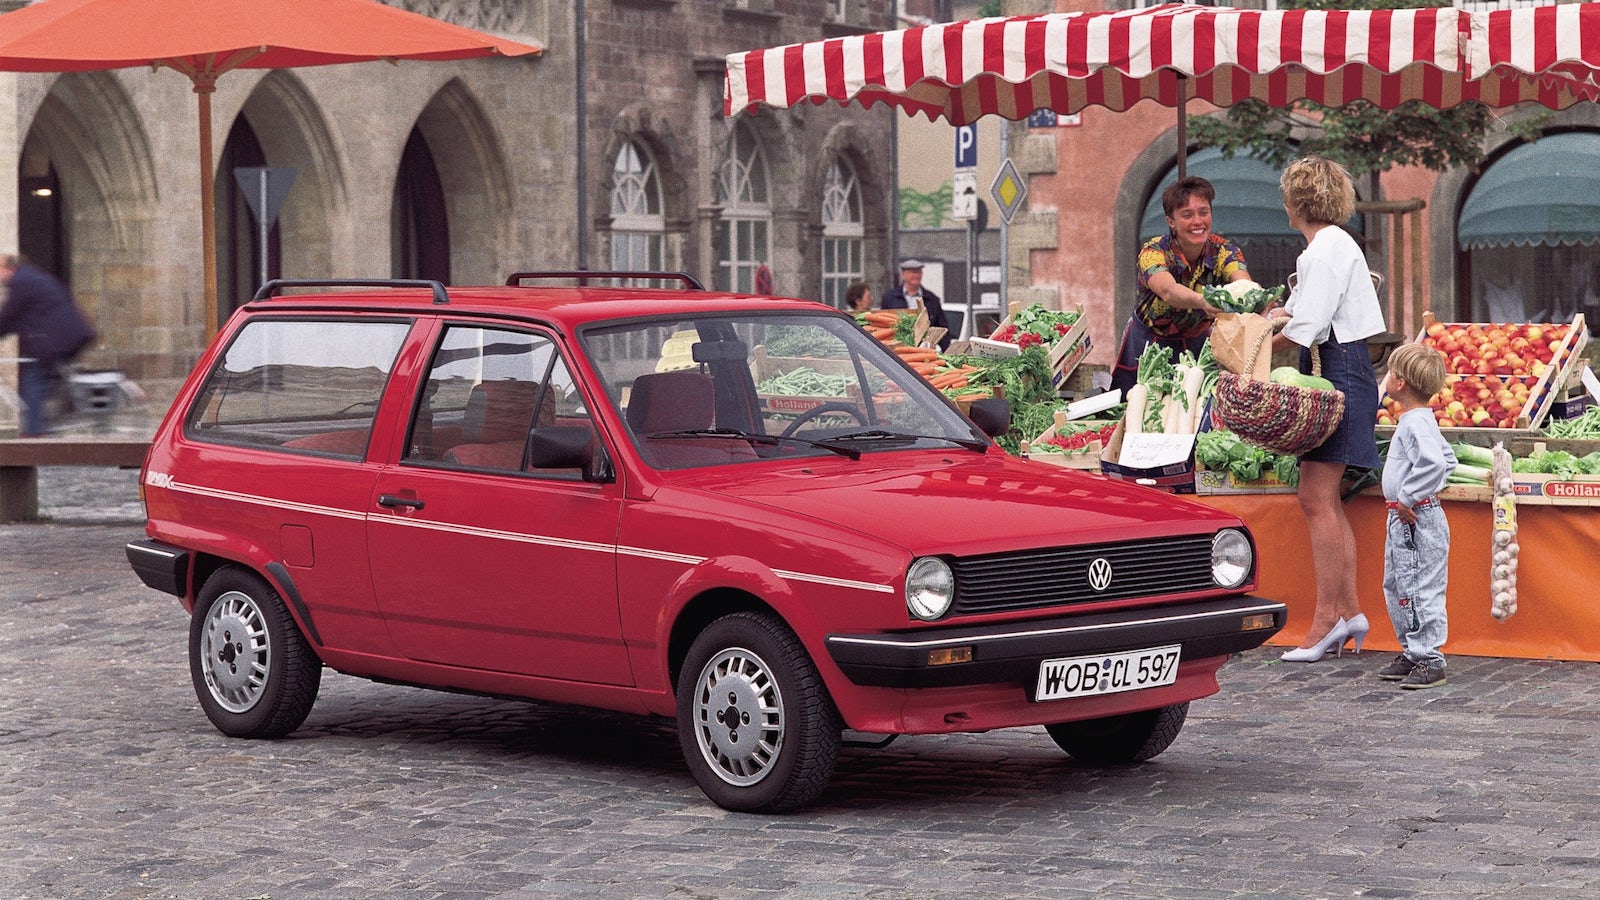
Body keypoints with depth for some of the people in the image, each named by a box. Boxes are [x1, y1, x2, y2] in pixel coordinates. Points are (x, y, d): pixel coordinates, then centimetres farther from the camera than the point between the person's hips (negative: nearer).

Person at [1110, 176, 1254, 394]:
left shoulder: (1223, 251, -15)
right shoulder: (1153, 252, -24)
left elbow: (1243, 283, -35)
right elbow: (1168, 291, -45)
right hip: (1149, 343, -2)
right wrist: (1202, 301, -68)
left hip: (1197, 342, 2)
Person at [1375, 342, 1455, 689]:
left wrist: (1409, 497, -25)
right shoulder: (1418, 420, 13)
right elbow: (1447, 458, 25)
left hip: (1416, 520, -11)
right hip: (1403, 520, 11)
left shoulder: (1416, 422, -19)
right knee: (1396, 588, 18)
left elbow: (1434, 463, -34)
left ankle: (1429, 660, -6)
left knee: (1418, 590, -8)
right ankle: (1412, 653, 25)